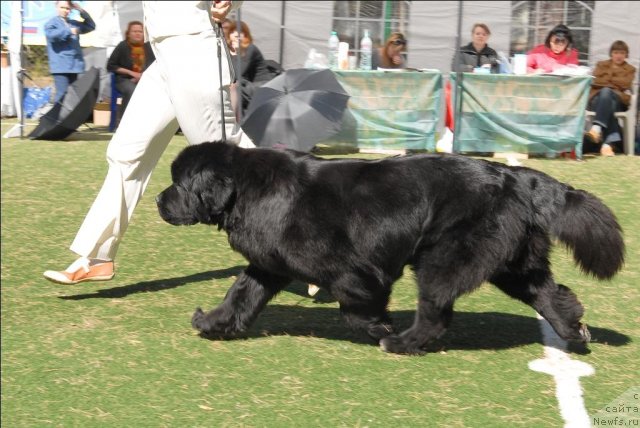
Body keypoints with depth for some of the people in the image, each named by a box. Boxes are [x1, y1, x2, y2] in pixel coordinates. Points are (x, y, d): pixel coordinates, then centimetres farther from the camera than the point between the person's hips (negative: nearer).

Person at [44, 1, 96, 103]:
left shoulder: (74, 23, 19)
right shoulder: (52, 23, -1)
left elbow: (91, 26, 23)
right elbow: (51, 34, -21)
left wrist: (82, 11, 11)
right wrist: (69, 31, -18)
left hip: (74, 65, 7)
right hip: (61, 66, -7)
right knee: (62, 94, -16)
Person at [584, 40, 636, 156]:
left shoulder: (630, 69, 21)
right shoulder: (601, 65, 22)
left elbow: (625, 84, 0)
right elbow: (595, 81, 3)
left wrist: (606, 79, 5)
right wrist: (616, 83, 2)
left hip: (618, 100, 0)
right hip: (597, 98, 0)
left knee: (606, 92, -37)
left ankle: (597, 128, -56)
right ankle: (611, 142, -55)